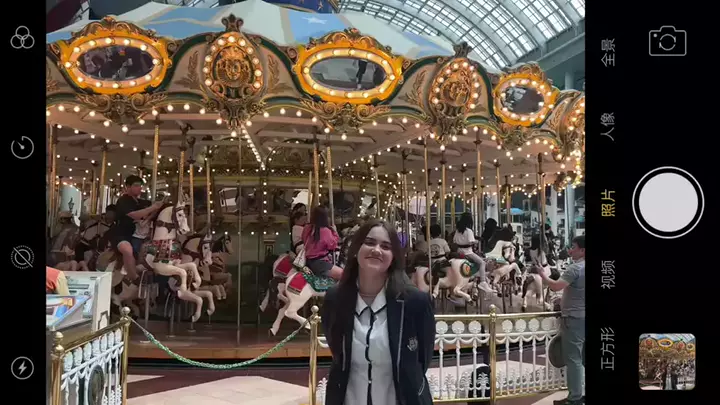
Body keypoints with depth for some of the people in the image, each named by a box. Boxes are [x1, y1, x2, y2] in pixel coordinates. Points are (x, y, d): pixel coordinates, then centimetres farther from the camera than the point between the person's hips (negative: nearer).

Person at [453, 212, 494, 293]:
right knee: (481, 262, -8)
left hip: (459, 251, 9)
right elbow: (471, 242, -23)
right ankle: (483, 282, -20)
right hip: (467, 252, -9)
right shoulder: (469, 231, -16)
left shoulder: (457, 230, 8)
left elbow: (454, 241, 12)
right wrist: (476, 242, -4)